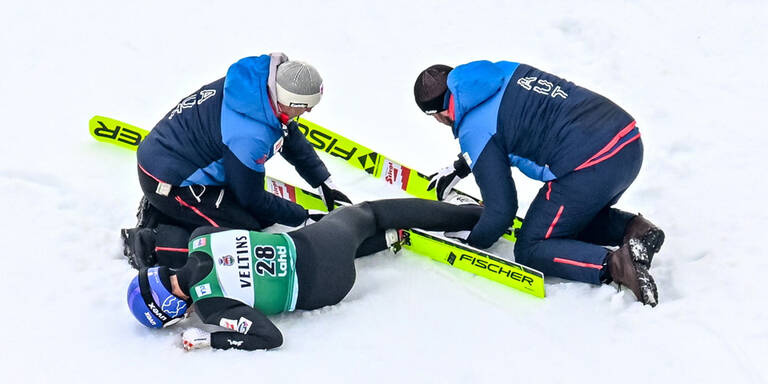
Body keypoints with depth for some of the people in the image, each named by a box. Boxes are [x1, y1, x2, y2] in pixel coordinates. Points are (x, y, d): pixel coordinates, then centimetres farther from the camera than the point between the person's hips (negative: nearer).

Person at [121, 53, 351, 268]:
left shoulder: (259, 79, -10)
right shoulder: (249, 136, -34)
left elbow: (291, 137, 8)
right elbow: (253, 200, -16)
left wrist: (325, 184, 9)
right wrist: (302, 218, -5)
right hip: (167, 182, -9)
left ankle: (160, 211, 14)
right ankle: (152, 242, -8)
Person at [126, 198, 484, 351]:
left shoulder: (210, 306, -23)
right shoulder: (199, 240, -7)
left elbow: (270, 336, -25)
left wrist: (207, 340, -21)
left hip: (321, 285, -5)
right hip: (304, 242, 5)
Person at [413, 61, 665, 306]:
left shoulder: (473, 131, -7)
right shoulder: (504, 72, 16)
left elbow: (501, 209, -4)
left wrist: (471, 242, 15)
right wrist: (459, 168, 43)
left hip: (589, 170, -9)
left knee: (530, 250, 6)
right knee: (575, 219, 33)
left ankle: (613, 264, -15)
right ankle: (634, 228, 7)